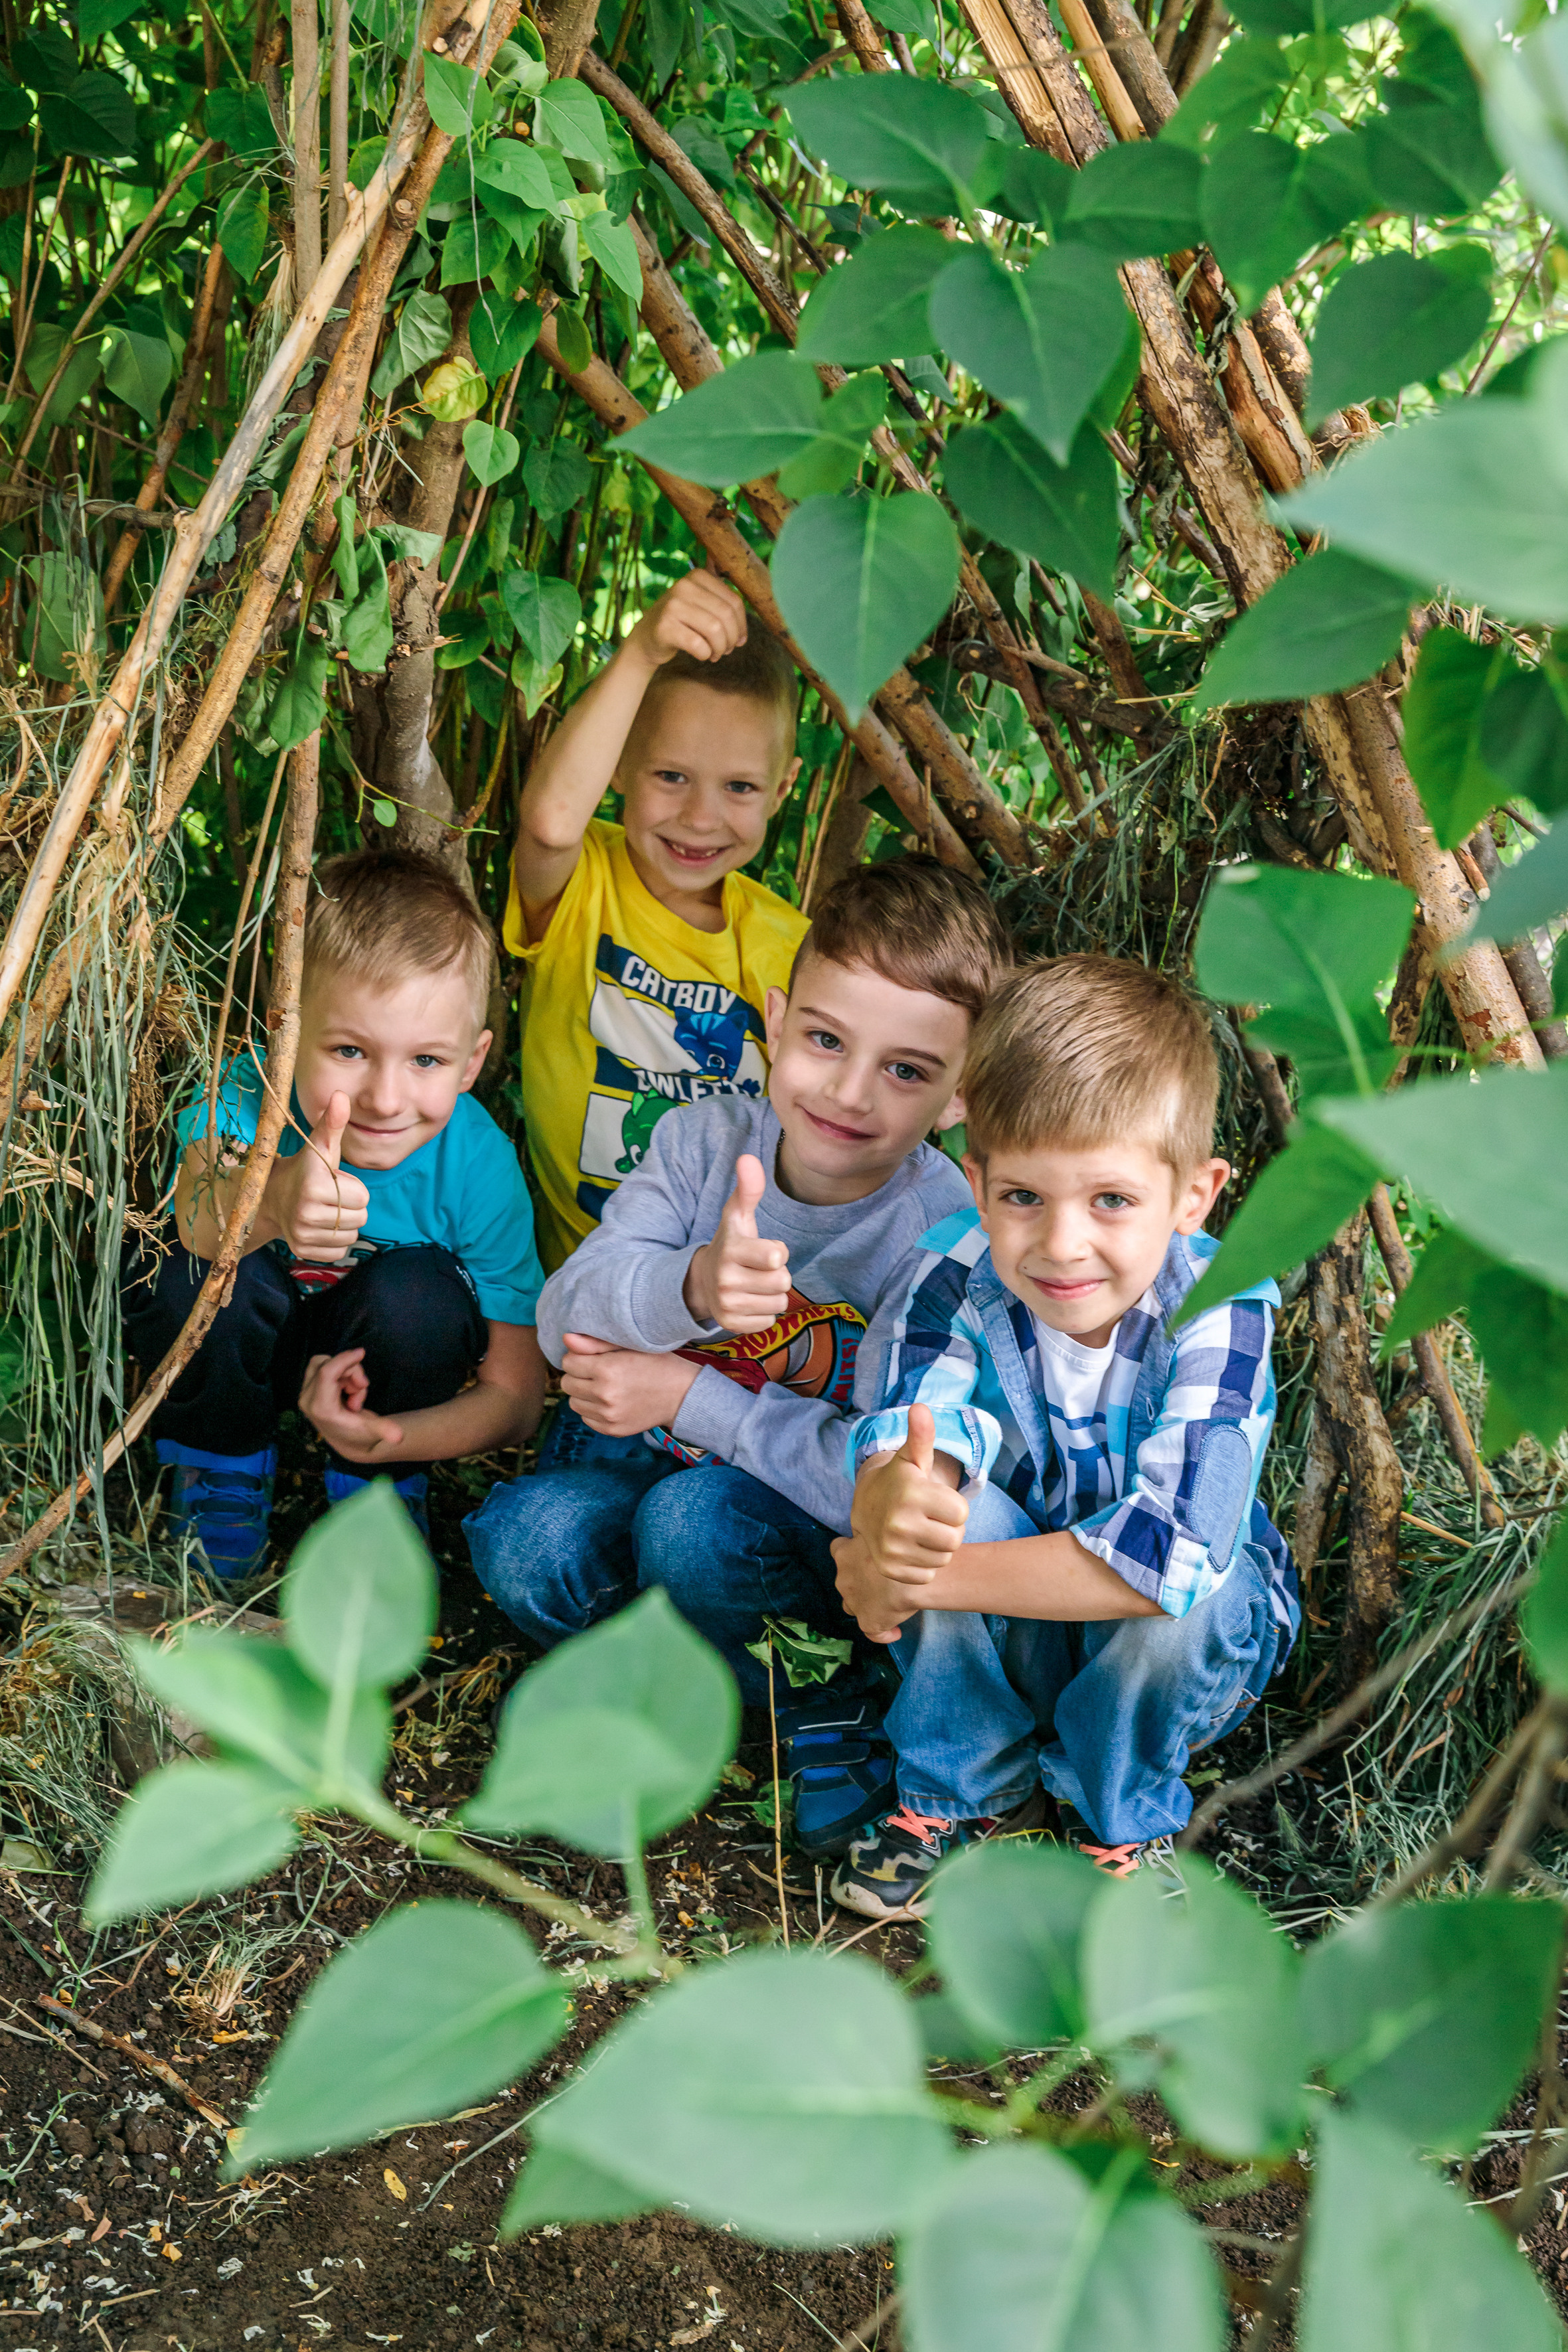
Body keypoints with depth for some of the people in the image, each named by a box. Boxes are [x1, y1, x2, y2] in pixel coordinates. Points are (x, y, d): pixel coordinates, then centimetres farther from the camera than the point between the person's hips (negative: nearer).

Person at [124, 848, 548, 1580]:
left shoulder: (479, 1168, -28)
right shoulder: (249, 1093, -30)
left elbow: (517, 1395, -21)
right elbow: (196, 1211, -55)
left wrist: (387, 1439, -38)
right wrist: (273, 1200, -79)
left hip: (375, 1353, 0)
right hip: (238, 1349, 0)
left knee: (415, 1292, -32)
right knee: (179, 1267, -32)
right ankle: (220, 1475, -3)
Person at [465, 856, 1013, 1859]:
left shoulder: (944, 1230, -21)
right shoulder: (706, 1141, -10)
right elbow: (566, 1316, -18)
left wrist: (687, 1397, -21)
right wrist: (688, 1288, -40)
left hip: (824, 1539, -3)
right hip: (650, 1457, 4)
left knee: (695, 1519, -33)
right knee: (527, 1542, -25)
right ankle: (761, 1694, 0)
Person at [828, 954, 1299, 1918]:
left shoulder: (1220, 1307, -29)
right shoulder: (959, 1277, -20)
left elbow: (1174, 1548, -40)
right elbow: (908, 1432, -33)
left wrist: (917, 1579, -40)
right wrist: (890, 1504, -59)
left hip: (1176, 1652, -2)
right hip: (1006, 1645, 2)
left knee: (1172, 1592, -34)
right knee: (956, 1506, -27)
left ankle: (1120, 1814, -3)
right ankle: (967, 1792, -4)